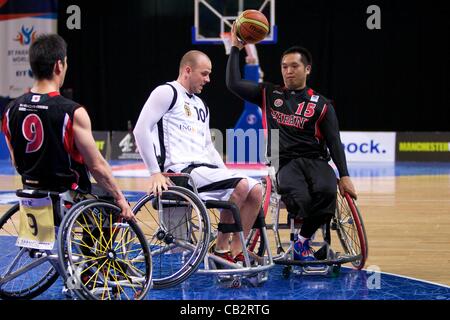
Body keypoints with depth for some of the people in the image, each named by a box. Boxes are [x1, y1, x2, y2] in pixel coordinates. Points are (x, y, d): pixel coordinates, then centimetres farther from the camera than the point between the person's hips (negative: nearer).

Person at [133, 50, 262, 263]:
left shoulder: (200, 105, 26)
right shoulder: (167, 93, -1)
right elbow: (141, 129, -11)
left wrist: (226, 174, 13)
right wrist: (155, 173, -17)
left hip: (205, 169, 9)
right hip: (182, 171, -9)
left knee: (255, 191, -7)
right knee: (241, 187, -25)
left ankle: (236, 252, -3)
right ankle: (221, 249, -14)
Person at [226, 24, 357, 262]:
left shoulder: (321, 104, 10)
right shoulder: (268, 94, 14)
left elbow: (334, 142, 4)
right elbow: (233, 84, 5)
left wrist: (344, 176, -8)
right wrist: (236, 48, 6)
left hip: (316, 160, 1)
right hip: (285, 162, 0)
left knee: (327, 191, -33)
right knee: (299, 199, -33)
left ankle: (303, 241, -10)